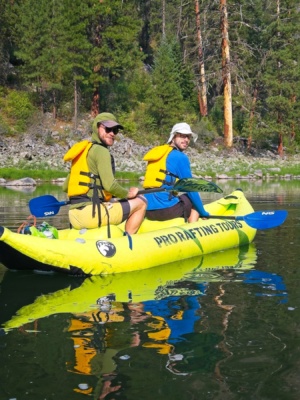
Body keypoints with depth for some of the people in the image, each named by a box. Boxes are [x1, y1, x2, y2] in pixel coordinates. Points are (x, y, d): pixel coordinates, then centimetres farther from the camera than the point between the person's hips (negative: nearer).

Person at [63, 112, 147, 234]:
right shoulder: (100, 150, -6)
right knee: (141, 202, 2)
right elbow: (110, 185, -18)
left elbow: (66, 187, 19)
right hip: (90, 213, -9)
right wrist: (128, 194, 0)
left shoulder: (82, 151, 20)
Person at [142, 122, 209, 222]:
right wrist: (203, 213, 7)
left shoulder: (155, 152, 18)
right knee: (193, 201, 18)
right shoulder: (180, 157, -4)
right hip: (166, 209, -7)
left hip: (148, 210, 8)